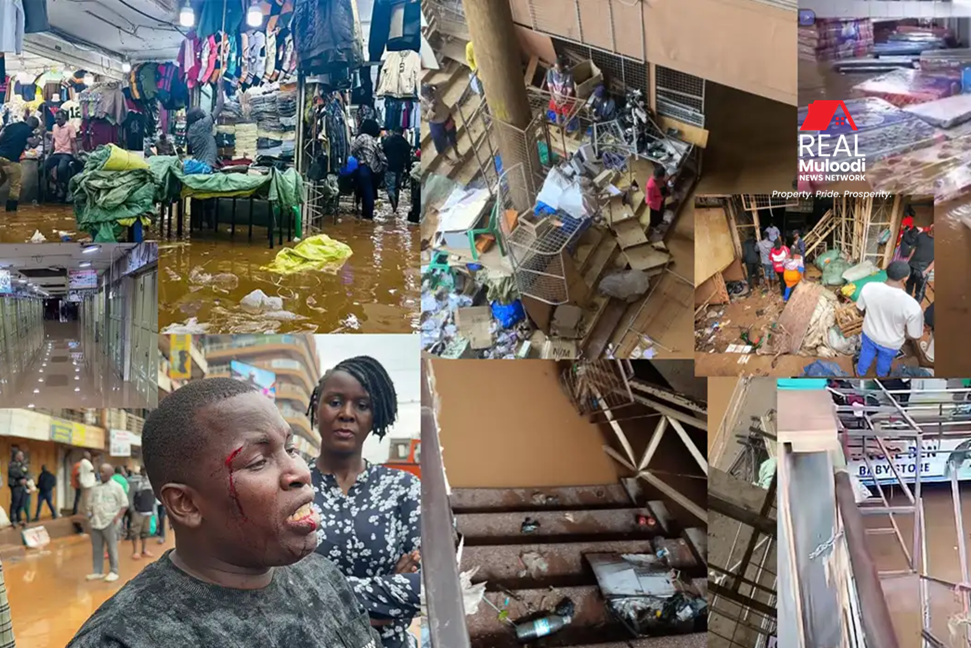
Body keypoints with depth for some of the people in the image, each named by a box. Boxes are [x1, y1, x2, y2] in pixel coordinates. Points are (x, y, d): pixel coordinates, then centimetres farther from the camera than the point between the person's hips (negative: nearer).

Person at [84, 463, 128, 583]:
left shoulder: (116, 487, -3)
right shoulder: (96, 488, 14)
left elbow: (124, 504, -4)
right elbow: (91, 504, 21)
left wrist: (117, 517, -13)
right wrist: (89, 513, 4)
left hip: (110, 522, -6)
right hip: (96, 522, 6)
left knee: (112, 548, -1)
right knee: (96, 548, 9)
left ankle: (113, 572, 5)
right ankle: (97, 572, 16)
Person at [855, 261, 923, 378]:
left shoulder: (869, 287, -28)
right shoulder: (912, 306, -37)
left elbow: (860, 308, -7)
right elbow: (914, 335, -23)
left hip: (869, 334, 1)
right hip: (890, 343, -1)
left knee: (866, 354, 34)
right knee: (885, 359, 33)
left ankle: (860, 374, 60)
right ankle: (881, 374, 63)